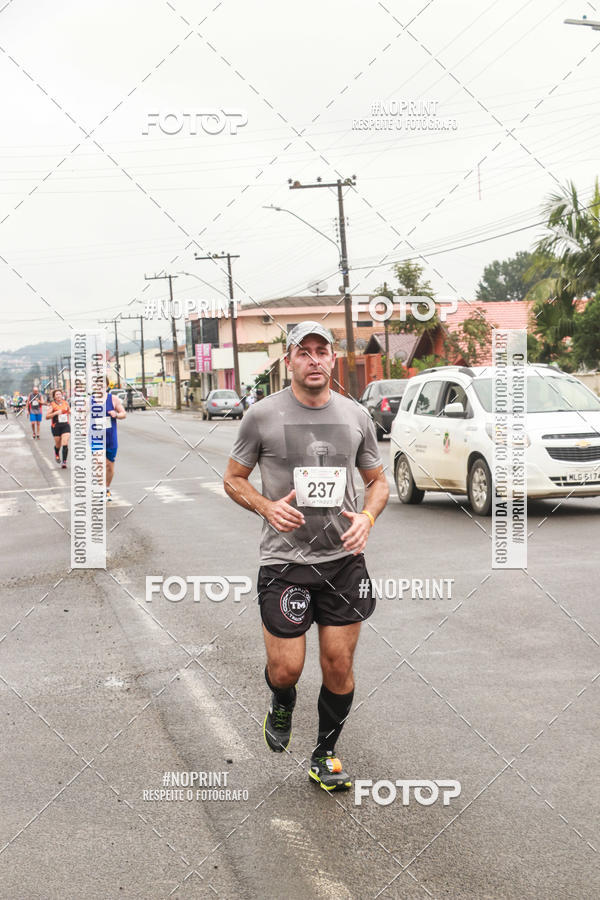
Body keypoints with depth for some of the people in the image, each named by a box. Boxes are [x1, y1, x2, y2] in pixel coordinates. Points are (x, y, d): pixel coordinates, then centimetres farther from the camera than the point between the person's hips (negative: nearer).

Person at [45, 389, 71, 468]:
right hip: (56, 426, -1)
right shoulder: (52, 405, -3)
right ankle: (57, 454, 45)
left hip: (65, 426, 1)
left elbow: (69, 412, 25)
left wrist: (68, 420, 10)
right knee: (58, 444, 11)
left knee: (65, 444, -13)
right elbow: (47, 416, -9)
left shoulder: (65, 403, 6)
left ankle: (64, 462, -13)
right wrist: (56, 413, -20)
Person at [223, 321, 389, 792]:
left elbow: (378, 480, 15)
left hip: (344, 559, 3)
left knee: (340, 665, 5)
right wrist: (267, 507, -14)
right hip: (285, 559, -2)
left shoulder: (356, 415, 5)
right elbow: (233, 479, 5)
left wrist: (367, 516, -6)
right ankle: (282, 707, 33)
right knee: (286, 669, -4)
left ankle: (325, 756, 26)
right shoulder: (263, 416, -4)